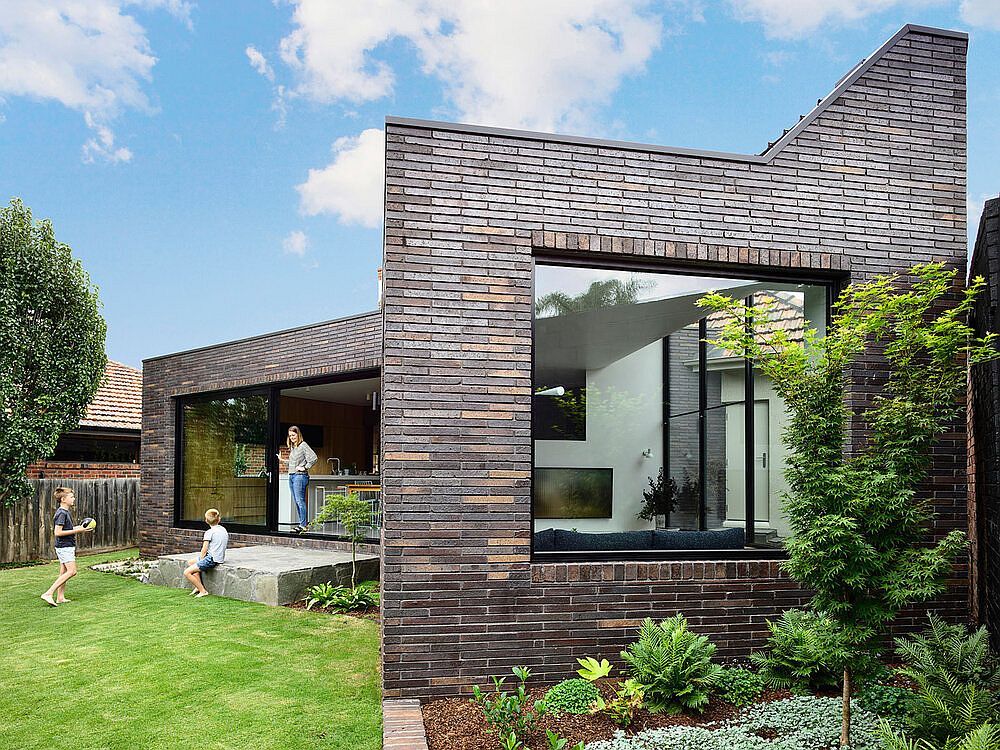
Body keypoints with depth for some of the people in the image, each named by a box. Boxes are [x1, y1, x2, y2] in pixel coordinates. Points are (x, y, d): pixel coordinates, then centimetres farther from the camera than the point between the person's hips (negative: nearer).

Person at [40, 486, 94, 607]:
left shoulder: (66, 512, 14)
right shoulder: (61, 513, -17)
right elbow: (58, 532, -21)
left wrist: (79, 528, 11)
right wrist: (76, 531, -19)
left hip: (67, 546, 10)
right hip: (64, 546, -10)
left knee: (64, 572, 12)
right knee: (71, 571, -13)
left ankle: (60, 597, 16)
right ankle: (48, 594, -13)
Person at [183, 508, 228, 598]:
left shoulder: (209, 532, -14)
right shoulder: (224, 530, 10)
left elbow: (204, 550, -14)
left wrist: (200, 560, 4)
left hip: (211, 559, -9)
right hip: (220, 558, 9)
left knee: (187, 573, -6)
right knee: (190, 562, 25)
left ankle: (203, 591, -3)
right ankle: (198, 586, 21)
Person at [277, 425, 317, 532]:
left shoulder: (303, 445, -7)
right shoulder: (292, 447, 18)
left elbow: (313, 458, -16)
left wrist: (305, 468, -15)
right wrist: (282, 460, 19)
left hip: (300, 475, -9)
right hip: (291, 476, 9)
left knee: (300, 500, -10)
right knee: (296, 501, 9)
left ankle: (303, 525, -9)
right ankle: (303, 523, 14)